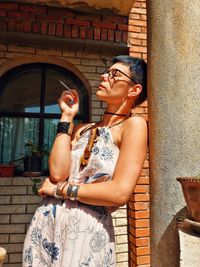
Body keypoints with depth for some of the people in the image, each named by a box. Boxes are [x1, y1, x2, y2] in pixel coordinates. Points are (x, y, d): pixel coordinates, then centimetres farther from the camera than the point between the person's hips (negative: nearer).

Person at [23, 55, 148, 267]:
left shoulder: (134, 124, -9)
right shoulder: (83, 130, 7)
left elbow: (120, 193, -20)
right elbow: (57, 172, -9)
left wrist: (59, 189, -10)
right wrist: (67, 117, -2)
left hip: (87, 233, -5)